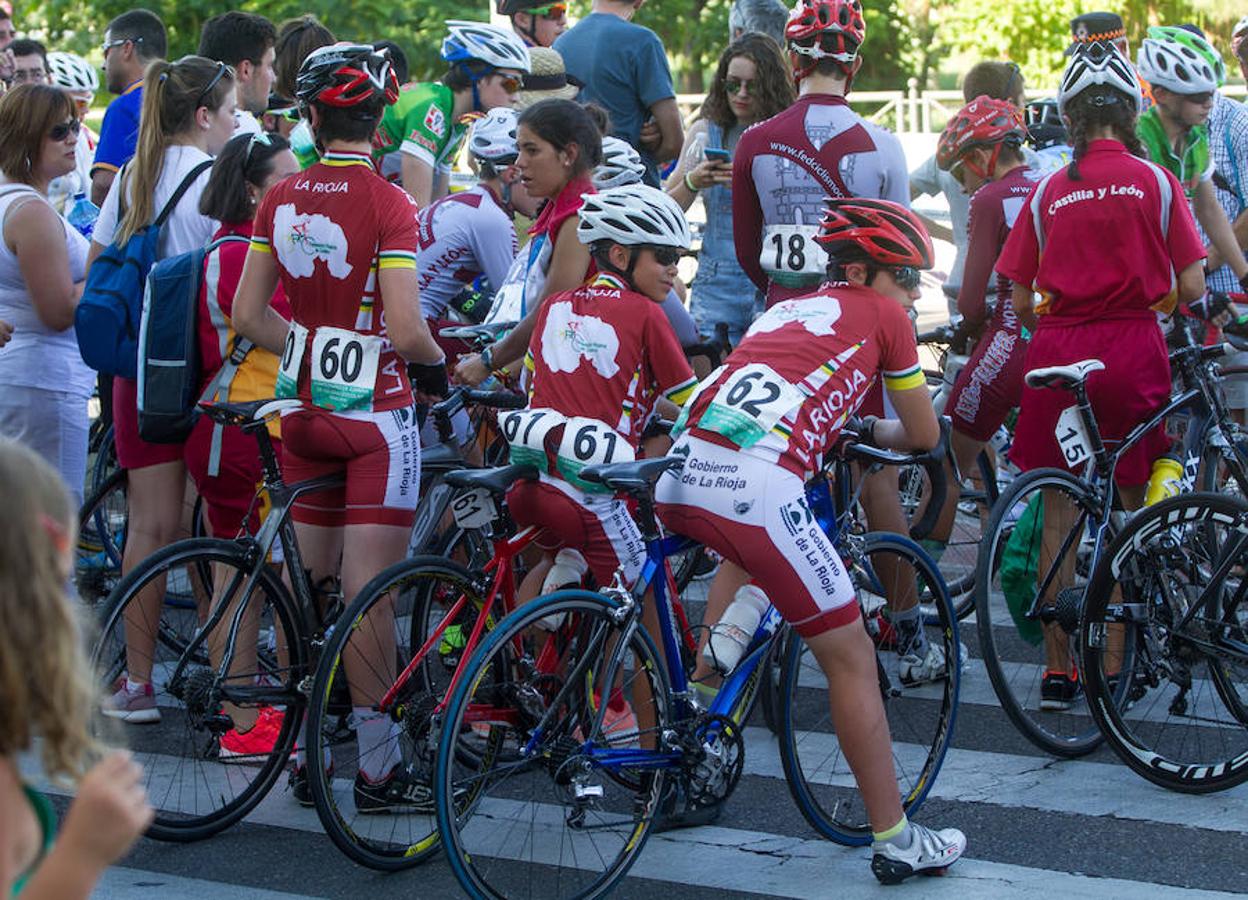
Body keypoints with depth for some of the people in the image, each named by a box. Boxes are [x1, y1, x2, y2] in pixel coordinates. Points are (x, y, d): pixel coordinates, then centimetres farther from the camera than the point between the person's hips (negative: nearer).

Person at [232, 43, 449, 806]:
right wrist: (438, 362, 2)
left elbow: (248, 316, 5)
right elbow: (406, 329, -18)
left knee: (305, 586, 13)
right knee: (367, 592, -4)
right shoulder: (387, 204, -14)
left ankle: (302, 751, 19)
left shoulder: (282, 201, 3)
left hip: (307, 407, 5)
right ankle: (379, 769, 1)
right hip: (375, 410, -5)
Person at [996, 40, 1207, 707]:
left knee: (1057, 514, 8)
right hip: (1133, 351, -1)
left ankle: (1057, 670, 9)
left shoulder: (1048, 192, 4)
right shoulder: (1156, 183, 0)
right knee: (1136, 509, 13)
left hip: (1056, 352, 1)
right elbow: (1191, 288, -2)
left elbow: (1020, 302, 4)